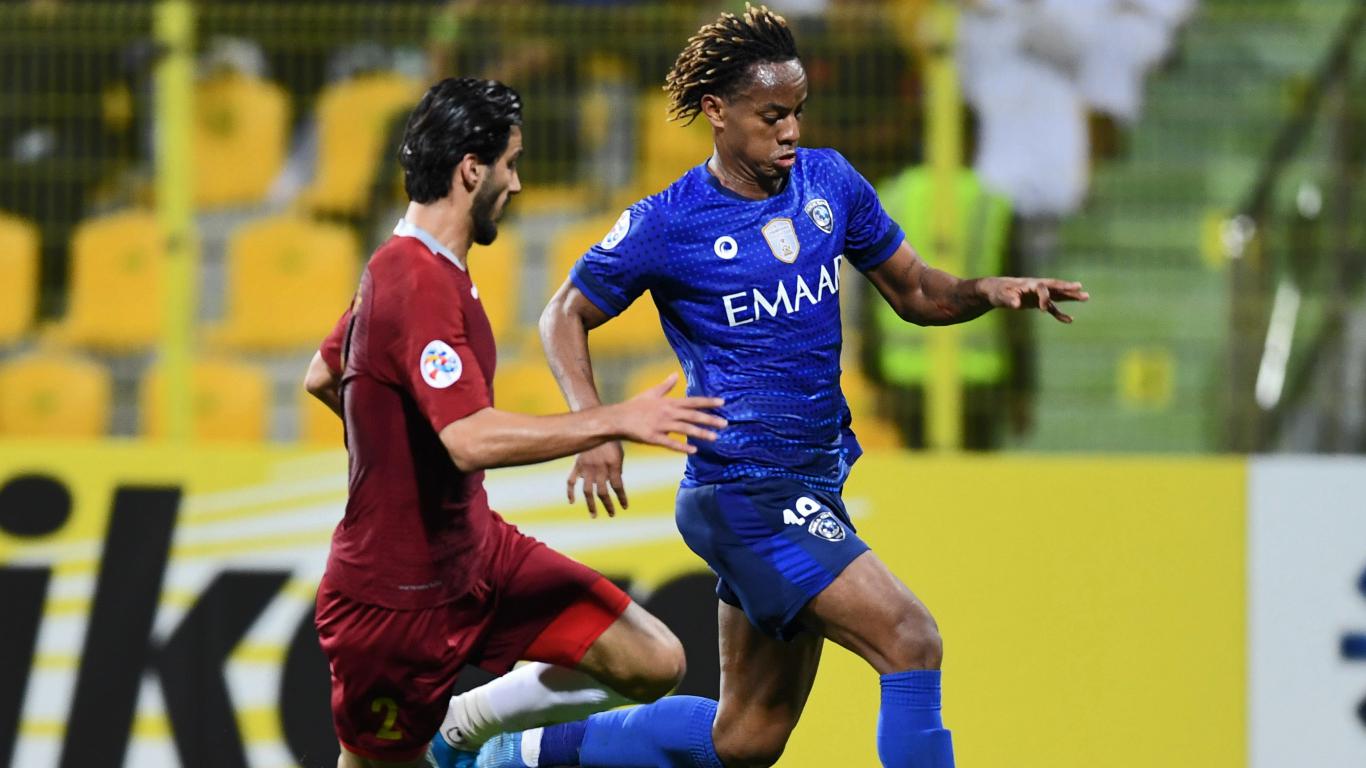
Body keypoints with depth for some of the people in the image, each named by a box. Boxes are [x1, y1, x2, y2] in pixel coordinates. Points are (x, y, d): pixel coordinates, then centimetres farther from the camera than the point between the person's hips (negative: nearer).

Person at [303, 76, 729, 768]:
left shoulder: (400, 269, 8)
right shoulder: (420, 285, -25)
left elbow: (321, 378, 24)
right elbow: (473, 440, -37)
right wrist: (614, 421, -35)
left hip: (478, 555, 9)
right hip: (397, 600, -9)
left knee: (655, 664, -3)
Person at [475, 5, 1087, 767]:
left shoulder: (829, 182, 6)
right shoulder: (665, 226, -9)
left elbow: (913, 290, 15)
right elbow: (566, 316, 4)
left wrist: (988, 291, -6)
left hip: (813, 488, 7)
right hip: (744, 493, -7)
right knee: (912, 641, -21)